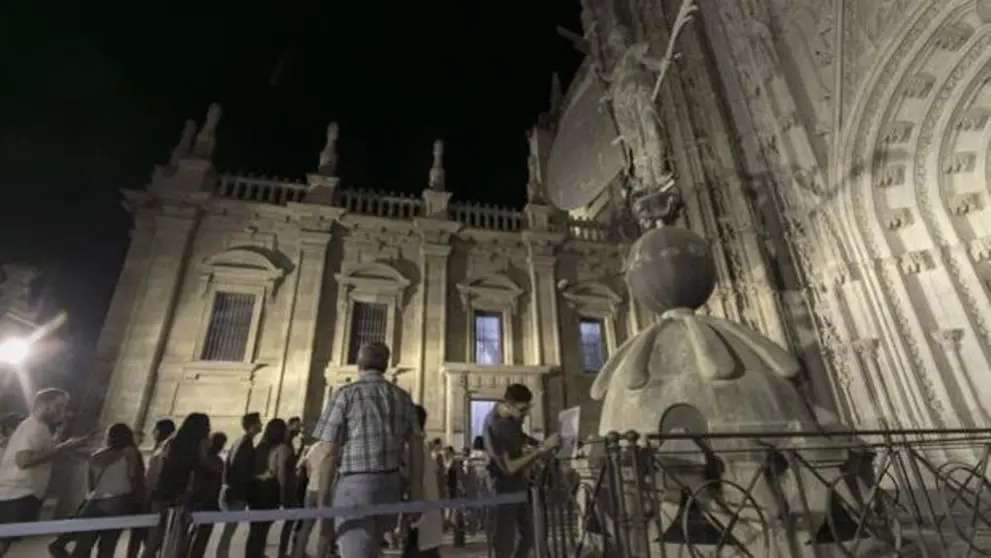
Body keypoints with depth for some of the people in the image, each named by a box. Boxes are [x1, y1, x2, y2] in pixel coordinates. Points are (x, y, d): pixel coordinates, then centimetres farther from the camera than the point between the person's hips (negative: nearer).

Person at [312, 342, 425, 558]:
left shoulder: (345, 394, -7)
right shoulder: (402, 397, 7)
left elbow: (330, 454, -10)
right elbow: (416, 447, 4)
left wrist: (322, 501, -1)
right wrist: (416, 492, 8)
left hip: (354, 485, -5)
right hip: (390, 485, 5)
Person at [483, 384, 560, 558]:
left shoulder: (513, 416, -4)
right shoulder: (493, 426, -28)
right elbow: (509, 467, -27)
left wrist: (540, 443, 1)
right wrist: (540, 450, -27)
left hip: (519, 483, 8)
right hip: (503, 487, -8)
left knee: (527, 536, 18)